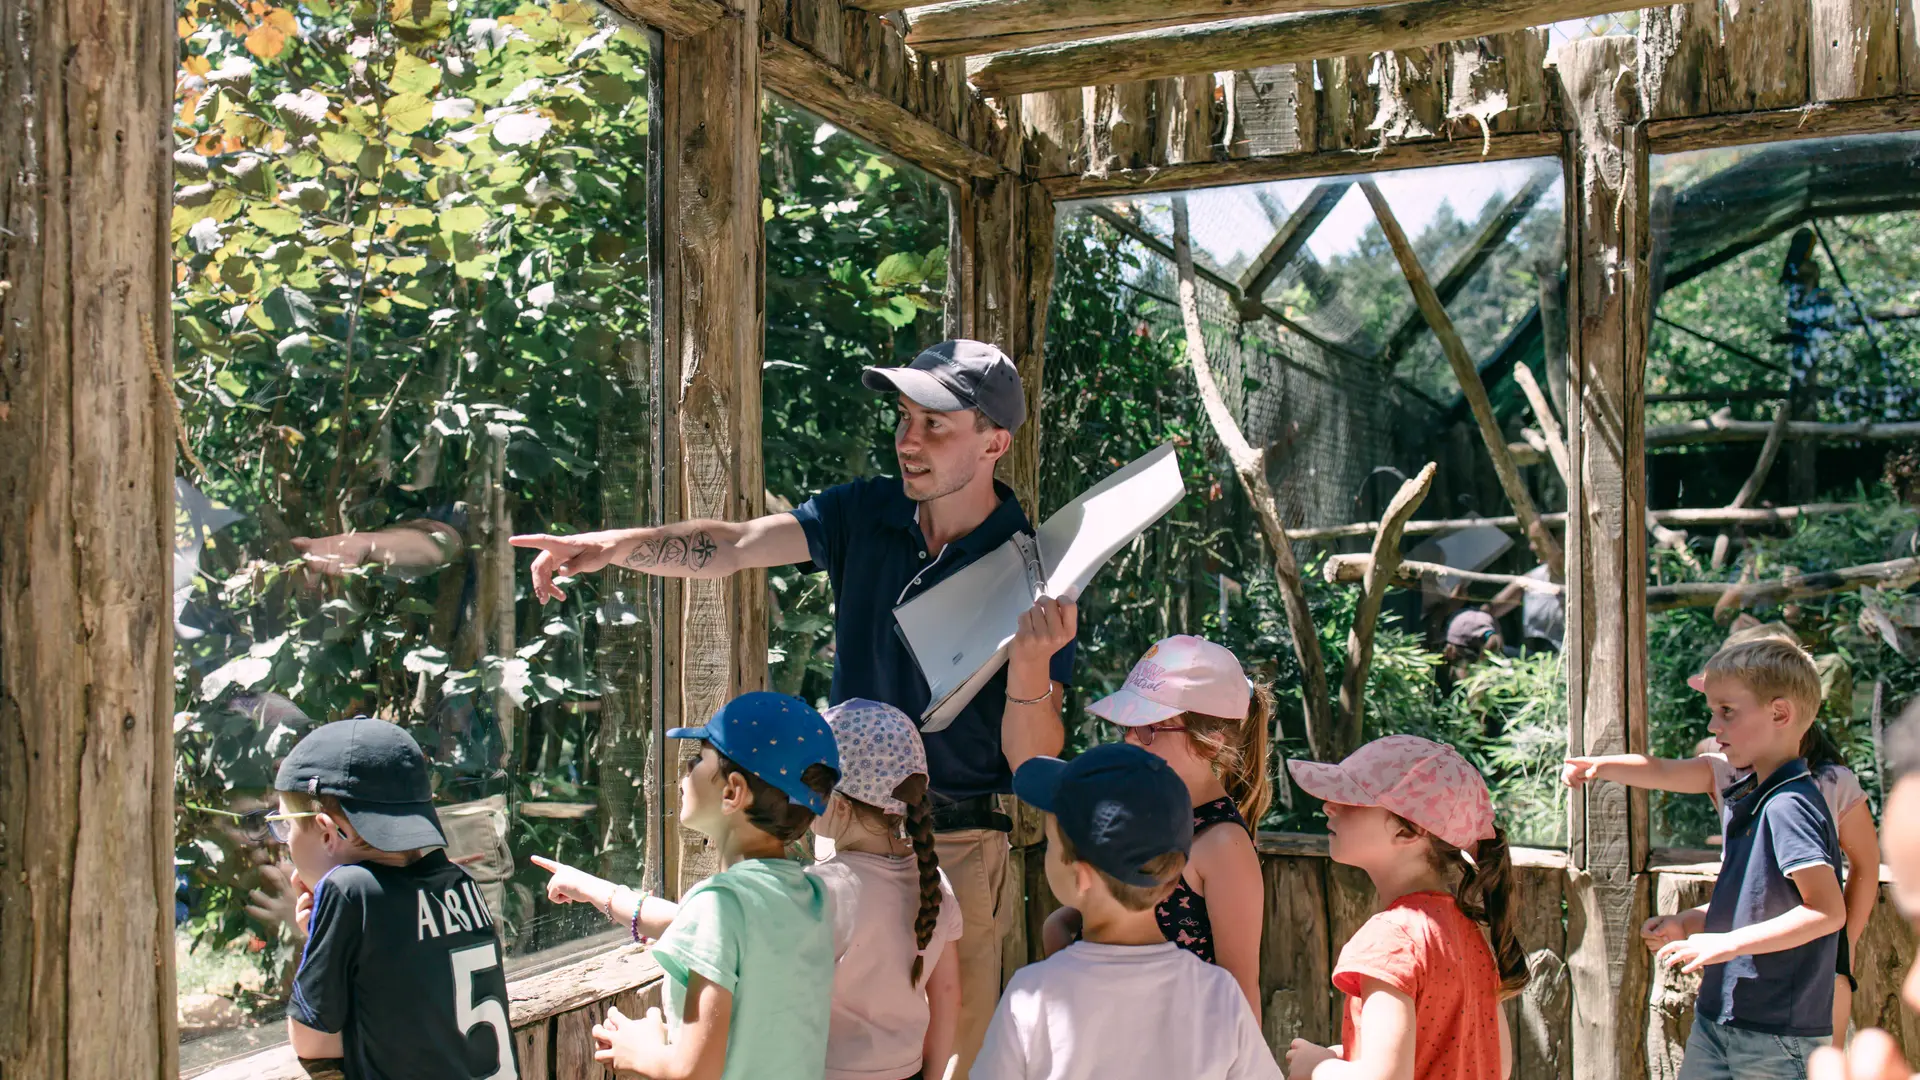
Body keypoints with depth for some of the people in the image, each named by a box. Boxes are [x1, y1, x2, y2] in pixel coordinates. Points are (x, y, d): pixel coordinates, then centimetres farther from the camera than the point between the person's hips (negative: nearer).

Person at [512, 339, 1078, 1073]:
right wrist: (616, 544, -27)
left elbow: (1032, 763, -15)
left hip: (959, 853, -4)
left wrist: (1031, 662, -33)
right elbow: (728, 547, -10)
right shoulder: (864, 515, -1)